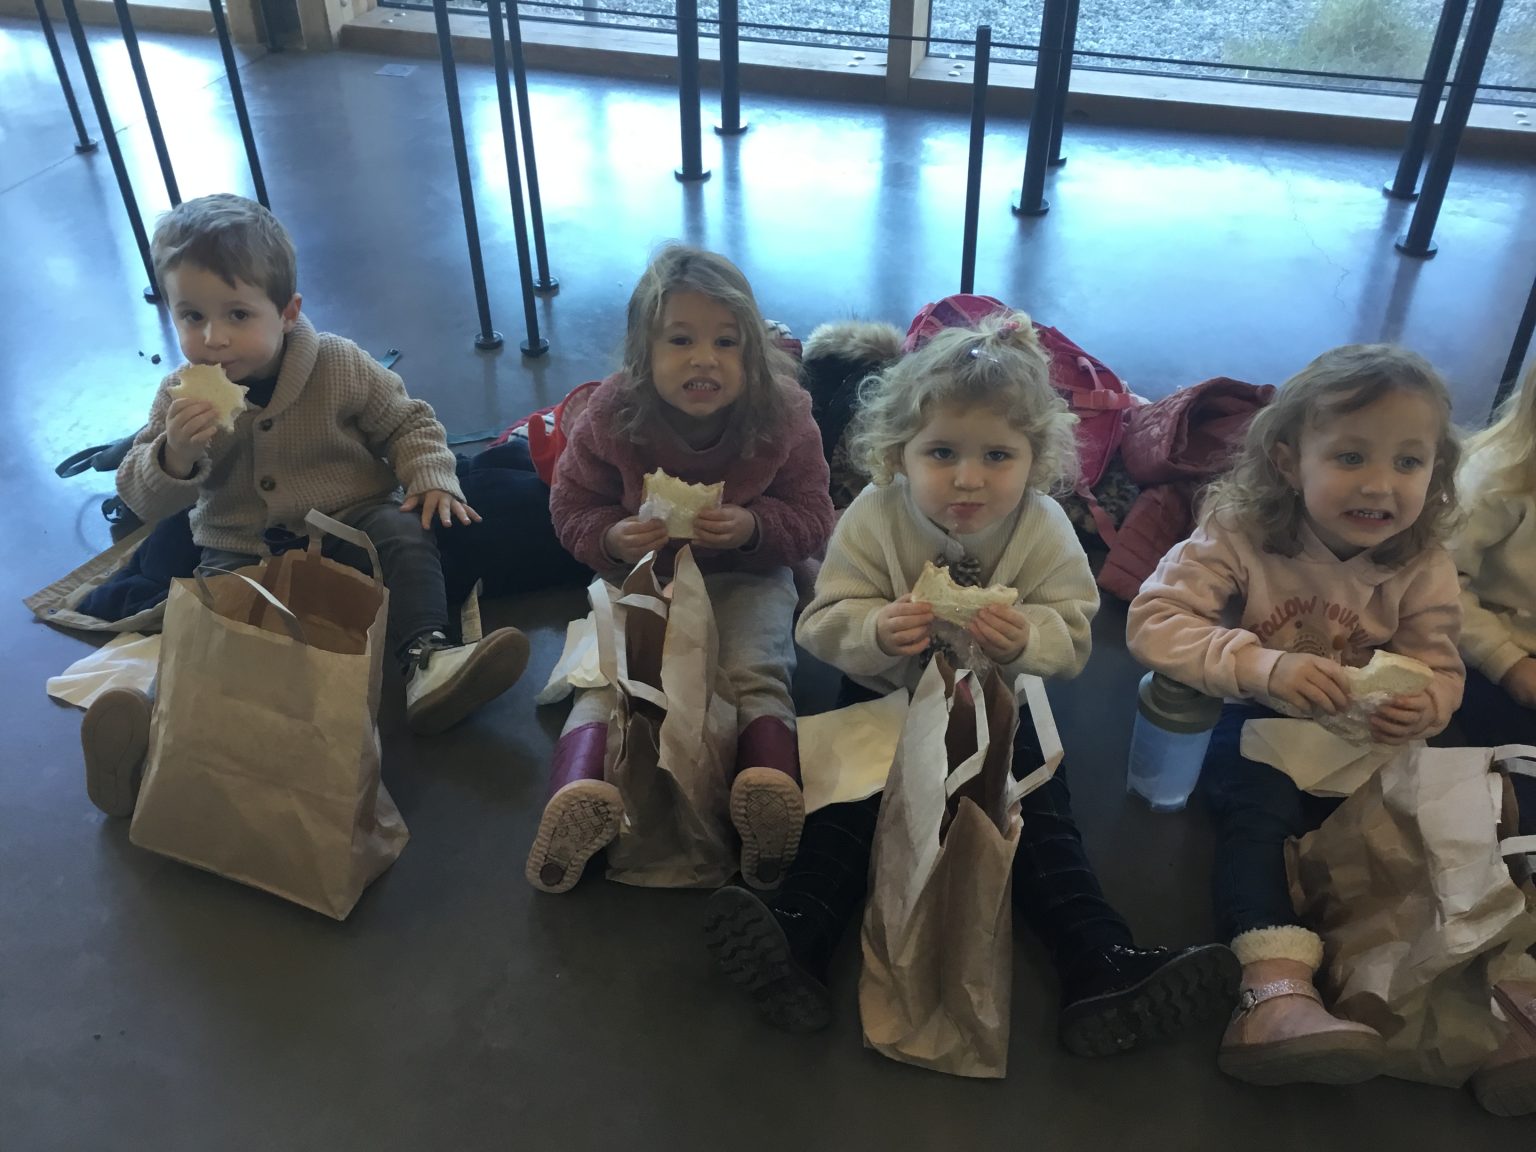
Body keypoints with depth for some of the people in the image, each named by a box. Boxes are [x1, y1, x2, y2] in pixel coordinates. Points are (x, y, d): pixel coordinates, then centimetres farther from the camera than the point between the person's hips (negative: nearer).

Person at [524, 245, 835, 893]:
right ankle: (579, 789, -39)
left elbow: (812, 518, -7)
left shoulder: (782, 414, -15)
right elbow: (572, 506, -1)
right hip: (639, 572, 1)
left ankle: (771, 778, -38)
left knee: (757, 671, -25)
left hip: (747, 576, 0)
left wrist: (755, 527, -29)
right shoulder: (611, 415, -14)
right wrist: (610, 539, -24)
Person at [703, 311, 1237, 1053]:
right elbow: (822, 624, -16)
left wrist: (1025, 639, -36)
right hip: (884, 699, 0)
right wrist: (874, 631, -40)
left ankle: (1103, 968, -13)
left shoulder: (1045, 531, -14)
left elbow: (1072, 636, -12)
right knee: (850, 799, -15)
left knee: (1041, 814, -10)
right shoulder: (873, 520, -16)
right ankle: (797, 941, -21)